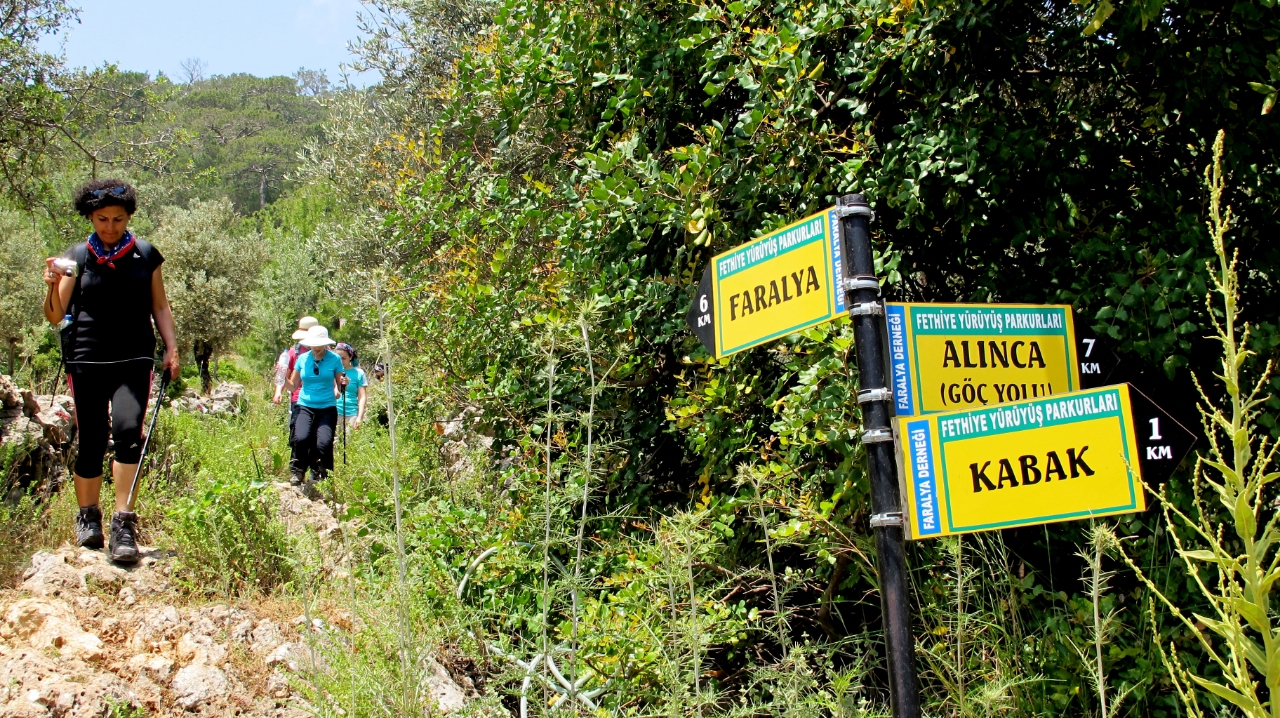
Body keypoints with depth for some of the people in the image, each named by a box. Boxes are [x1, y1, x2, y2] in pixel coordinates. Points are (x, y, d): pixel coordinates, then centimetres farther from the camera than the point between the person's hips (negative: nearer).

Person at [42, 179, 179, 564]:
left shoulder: (145, 254, 7)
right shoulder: (77, 257, 6)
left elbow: (160, 306, 15)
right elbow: (55, 316, 4)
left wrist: (171, 347, 4)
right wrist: (53, 286, -15)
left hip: (134, 359, -1)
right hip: (87, 359, 1)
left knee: (128, 429, -19)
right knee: (90, 440, 3)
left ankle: (124, 524, -17)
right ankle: (88, 517, 22)